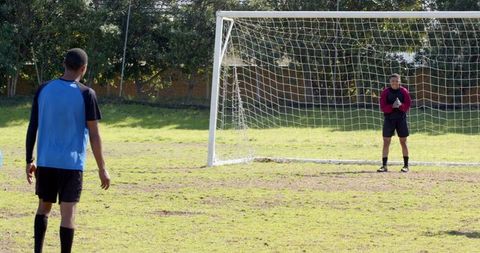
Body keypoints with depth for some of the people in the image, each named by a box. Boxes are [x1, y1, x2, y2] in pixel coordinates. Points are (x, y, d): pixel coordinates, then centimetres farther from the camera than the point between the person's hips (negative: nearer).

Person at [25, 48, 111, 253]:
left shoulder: (43, 90, 3)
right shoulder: (86, 94, -7)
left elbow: (32, 128, 4)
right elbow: (94, 135, -8)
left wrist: (29, 161, 13)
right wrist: (102, 169, -1)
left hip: (45, 161, 4)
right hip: (71, 163, -4)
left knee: (44, 207, 19)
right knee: (68, 213, 0)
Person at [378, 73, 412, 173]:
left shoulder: (404, 91, 1)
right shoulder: (385, 92, 0)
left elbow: (407, 106, -4)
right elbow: (383, 107, -6)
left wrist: (400, 105, -23)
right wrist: (392, 106, -22)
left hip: (401, 119, 0)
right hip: (389, 119, 0)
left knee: (403, 142, 4)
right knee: (386, 142, -1)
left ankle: (406, 165, 11)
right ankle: (384, 165, 2)